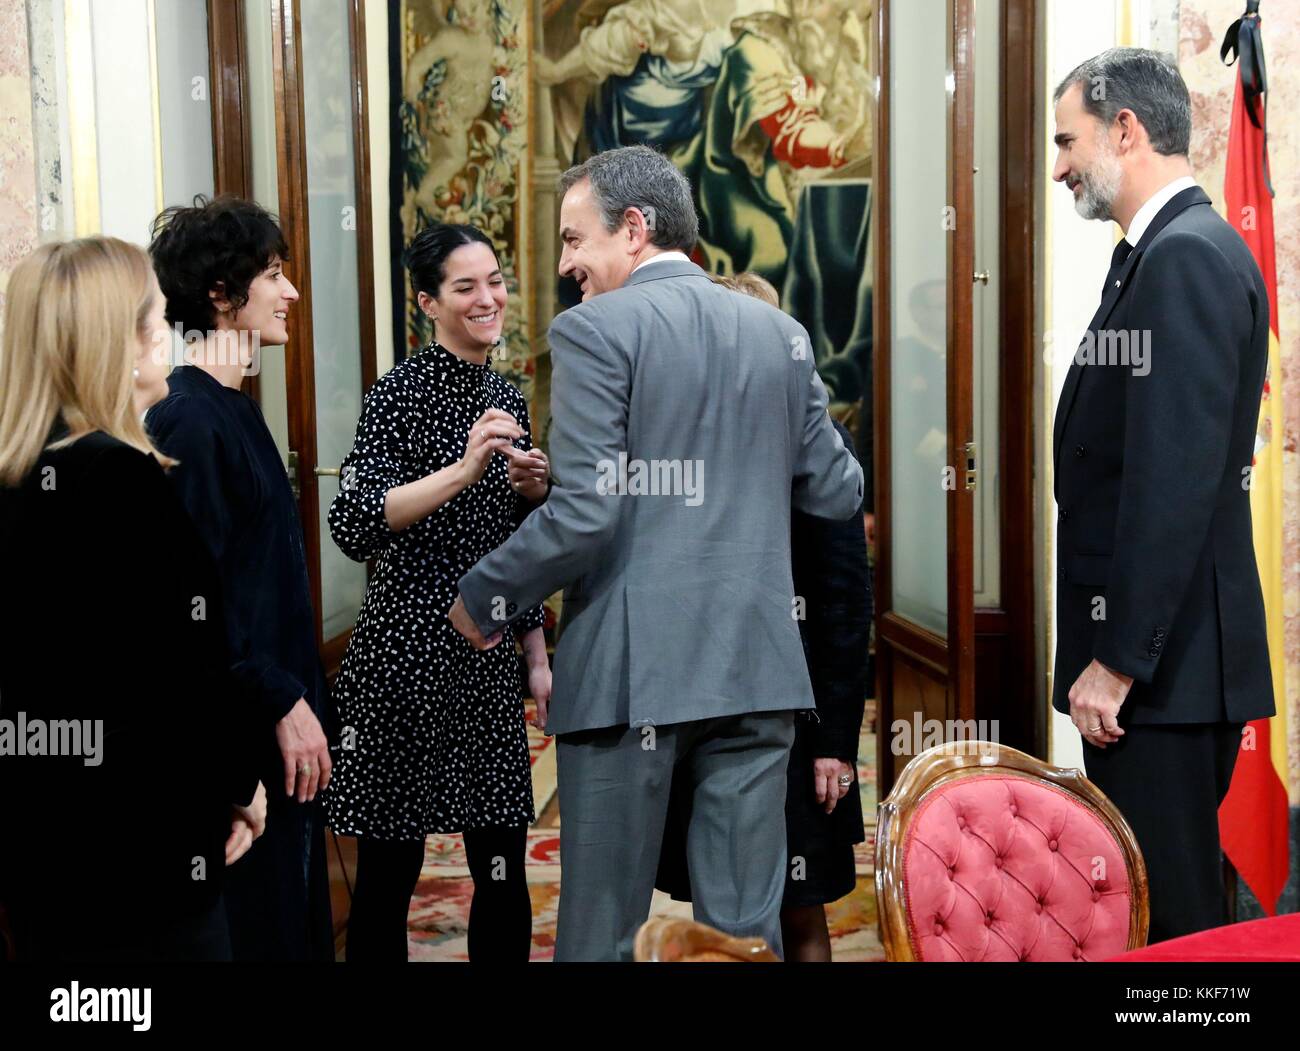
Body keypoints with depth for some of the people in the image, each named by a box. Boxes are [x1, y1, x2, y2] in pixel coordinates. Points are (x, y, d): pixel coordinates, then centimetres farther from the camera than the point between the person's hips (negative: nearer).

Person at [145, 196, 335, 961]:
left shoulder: (232, 405, 11)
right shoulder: (187, 417, -17)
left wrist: (301, 695, 14)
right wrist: (281, 702, -19)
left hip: (277, 711, 9)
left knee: (295, 912, 17)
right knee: (256, 924, 1)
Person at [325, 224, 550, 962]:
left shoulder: (508, 400, 13)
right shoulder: (403, 391, -9)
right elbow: (353, 526, -21)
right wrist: (463, 470, -27)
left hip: (490, 653, 6)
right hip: (407, 651, -6)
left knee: (505, 867, 8)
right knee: (390, 868, 3)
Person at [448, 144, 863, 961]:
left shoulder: (596, 329, -6)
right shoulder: (780, 332, 10)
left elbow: (586, 512, -15)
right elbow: (838, 494, 11)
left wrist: (482, 598, 0)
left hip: (632, 671, -5)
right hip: (759, 668, 5)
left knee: (602, 931, 6)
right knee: (746, 928, 10)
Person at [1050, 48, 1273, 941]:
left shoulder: (1186, 258, -15)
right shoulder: (1167, 251, 15)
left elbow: (1176, 480, -22)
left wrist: (1117, 660, -20)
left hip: (1164, 664, -10)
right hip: (1160, 656, 10)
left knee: (1167, 925, -2)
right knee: (1162, 905, 17)